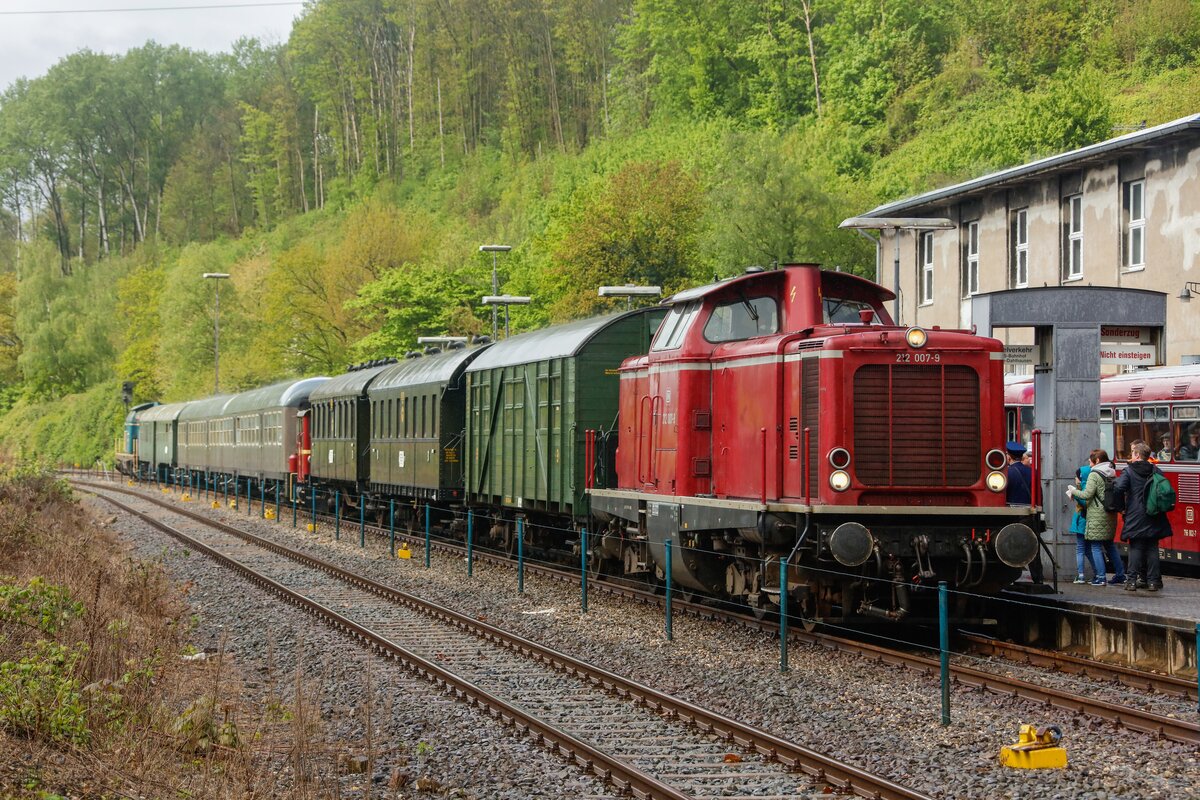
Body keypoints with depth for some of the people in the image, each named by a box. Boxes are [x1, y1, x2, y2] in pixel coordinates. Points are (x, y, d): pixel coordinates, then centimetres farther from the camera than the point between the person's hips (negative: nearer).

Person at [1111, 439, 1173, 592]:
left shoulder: (1129, 471, -6)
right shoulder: (1156, 471, 6)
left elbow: (1118, 488, -20)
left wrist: (1121, 506, -6)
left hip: (1135, 518, -3)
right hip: (1154, 519, 3)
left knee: (1135, 548, 0)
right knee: (1152, 548, 7)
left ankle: (1132, 580, -3)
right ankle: (1153, 581, 7)